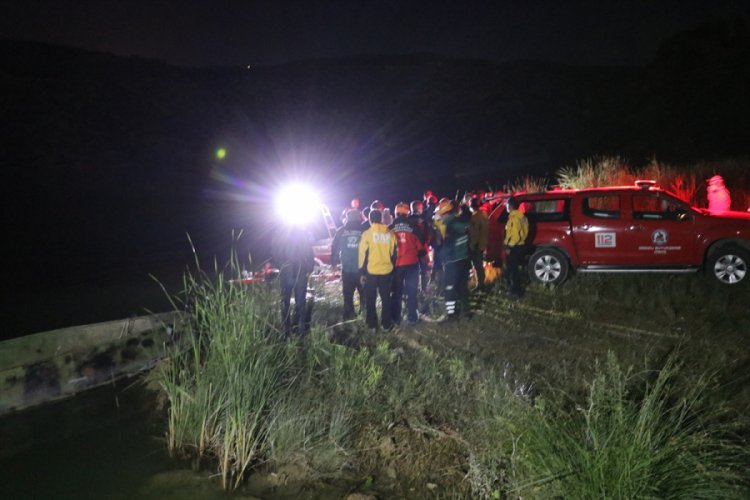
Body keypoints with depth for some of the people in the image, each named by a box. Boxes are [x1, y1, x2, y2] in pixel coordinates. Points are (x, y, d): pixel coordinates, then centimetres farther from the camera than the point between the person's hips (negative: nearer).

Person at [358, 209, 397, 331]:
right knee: (386, 299, 12)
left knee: (370, 299, 10)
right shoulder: (390, 233, 0)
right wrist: (392, 269, 17)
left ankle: (372, 324, 13)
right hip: (386, 271, 2)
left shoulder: (367, 234, -8)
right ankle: (386, 324, 16)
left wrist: (362, 271, 0)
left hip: (371, 271, -2)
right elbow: (393, 253, 7)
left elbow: (363, 254, -7)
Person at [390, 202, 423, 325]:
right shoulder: (413, 227, -4)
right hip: (411, 263, -1)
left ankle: (395, 318, 12)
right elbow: (420, 245, 0)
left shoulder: (390, 228, -3)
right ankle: (412, 317, 9)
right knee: (411, 291, 8)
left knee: (397, 292, 10)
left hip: (396, 264, 1)